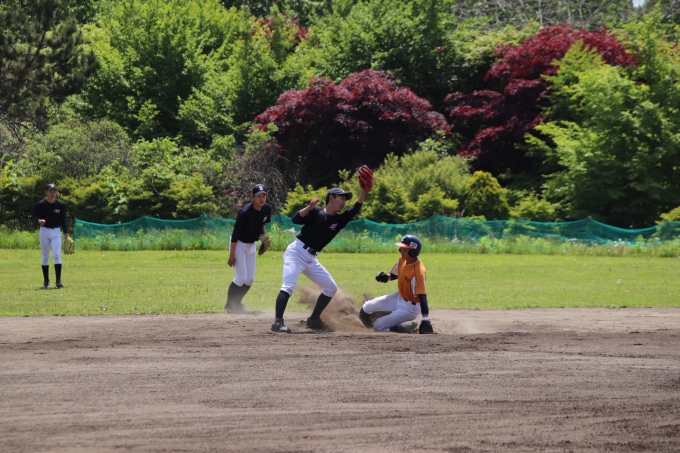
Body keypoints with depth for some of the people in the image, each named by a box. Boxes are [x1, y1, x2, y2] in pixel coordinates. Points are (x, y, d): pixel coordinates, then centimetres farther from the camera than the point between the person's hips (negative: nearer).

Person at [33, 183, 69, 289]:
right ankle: (46, 281, 14)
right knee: (45, 257, 5)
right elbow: (35, 217, -4)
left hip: (56, 232, 0)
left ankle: (58, 281, -14)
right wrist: (39, 221, -27)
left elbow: (63, 220, 8)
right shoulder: (40, 204, -4)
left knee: (57, 255, -12)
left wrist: (66, 232, 2)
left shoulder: (60, 205, 1)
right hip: (44, 231, 0)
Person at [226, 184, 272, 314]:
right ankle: (229, 306, 6)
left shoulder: (267, 209, -8)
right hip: (239, 245, -7)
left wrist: (264, 236, -7)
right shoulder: (245, 212, -28)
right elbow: (235, 234, -23)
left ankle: (237, 304, 26)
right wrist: (231, 255, -22)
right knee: (241, 278, -10)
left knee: (250, 279, 10)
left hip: (251, 245, 7)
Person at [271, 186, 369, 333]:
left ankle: (314, 320, 18)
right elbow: (295, 219, -20)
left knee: (331, 287, 10)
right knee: (288, 286, -22)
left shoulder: (339, 220, 7)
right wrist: (310, 207, -32)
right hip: (296, 252, -7)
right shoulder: (315, 212, -6)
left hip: (311, 259, 7)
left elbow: (355, 209, -7)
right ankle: (278, 322, -29)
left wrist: (364, 192, -18)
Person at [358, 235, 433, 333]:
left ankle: (410, 329, 2)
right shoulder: (402, 261, -7)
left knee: (379, 325, -10)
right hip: (399, 297, 8)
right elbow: (395, 275, 14)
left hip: (410, 307, -8)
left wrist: (425, 320, -42)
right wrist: (386, 277, -11)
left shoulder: (418, 271, -32)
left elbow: (422, 296, -36)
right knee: (366, 308, 6)